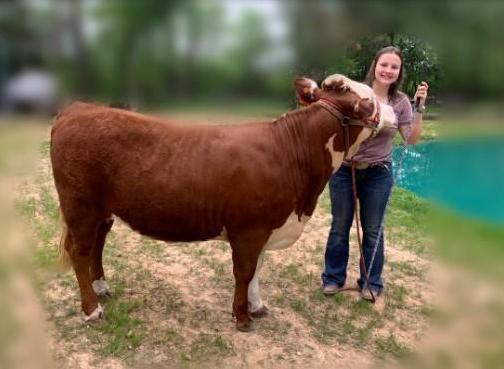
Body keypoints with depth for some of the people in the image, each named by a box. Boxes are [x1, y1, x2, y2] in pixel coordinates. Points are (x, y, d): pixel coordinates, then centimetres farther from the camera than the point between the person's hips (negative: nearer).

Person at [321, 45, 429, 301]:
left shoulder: (400, 101, -3)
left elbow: (412, 139, -7)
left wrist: (420, 108, -15)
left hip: (378, 174, 1)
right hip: (344, 169, -1)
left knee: (372, 230, 11)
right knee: (340, 227, 11)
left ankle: (371, 282, 27)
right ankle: (333, 277, 28)